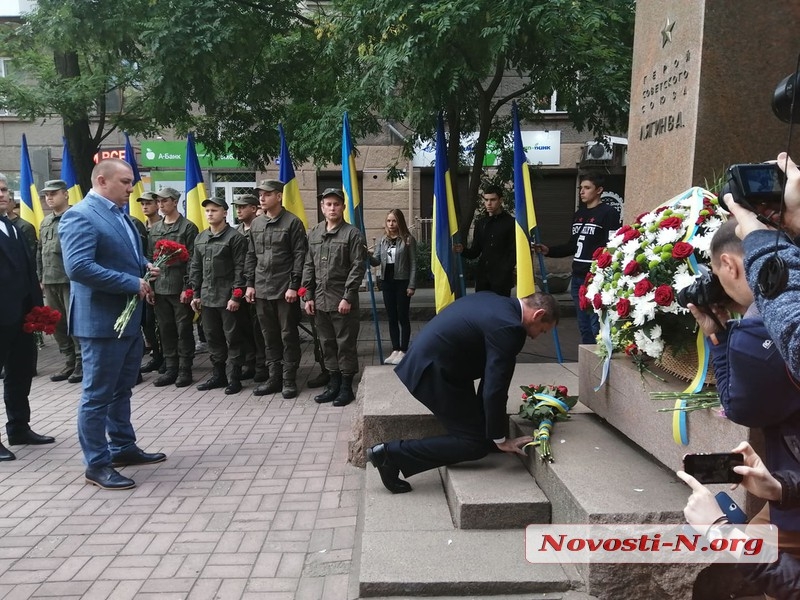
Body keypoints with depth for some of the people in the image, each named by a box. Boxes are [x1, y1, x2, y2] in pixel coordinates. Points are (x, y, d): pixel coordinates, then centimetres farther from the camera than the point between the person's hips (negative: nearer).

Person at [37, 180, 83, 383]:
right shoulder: (45, 222, 17)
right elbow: (40, 252, 19)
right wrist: (40, 278, 15)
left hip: (71, 280, -7)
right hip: (49, 281, 7)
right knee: (57, 324, 11)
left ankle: (82, 362, 7)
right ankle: (70, 362, 21)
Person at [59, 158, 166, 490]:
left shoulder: (119, 214, 12)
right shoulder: (80, 216, -17)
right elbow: (78, 267, -28)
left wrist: (146, 267, 3)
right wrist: (134, 283, -23)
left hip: (129, 316, 10)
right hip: (101, 320, -10)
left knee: (122, 388, 20)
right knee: (98, 395, 2)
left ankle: (123, 447, 34)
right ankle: (97, 465, 15)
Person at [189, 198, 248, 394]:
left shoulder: (235, 237, -7)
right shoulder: (200, 238, 13)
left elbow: (240, 269, -11)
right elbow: (195, 267, 15)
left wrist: (236, 296, -16)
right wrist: (195, 293, 10)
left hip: (227, 297, -6)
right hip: (207, 296, 7)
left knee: (232, 338, 1)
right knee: (212, 337, 12)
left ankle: (234, 378, 9)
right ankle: (218, 375, 24)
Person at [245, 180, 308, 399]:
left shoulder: (292, 222, -6)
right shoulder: (256, 224, 12)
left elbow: (300, 256, -9)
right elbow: (251, 256, 15)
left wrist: (293, 286, -14)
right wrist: (250, 283, 9)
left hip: (285, 289, -6)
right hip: (262, 289, 6)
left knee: (288, 335, 2)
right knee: (270, 336, 12)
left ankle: (289, 380, 10)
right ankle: (274, 377, 22)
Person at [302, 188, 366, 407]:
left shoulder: (352, 234, -5)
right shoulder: (313, 234, 12)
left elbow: (358, 267, -10)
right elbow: (308, 267, 13)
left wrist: (347, 297, -14)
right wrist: (308, 296, 7)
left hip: (343, 301, -5)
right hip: (320, 300, 6)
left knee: (346, 344, 2)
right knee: (327, 344, 13)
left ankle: (346, 387, 13)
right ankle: (334, 382, 25)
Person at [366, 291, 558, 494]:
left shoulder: (493, 301, 10)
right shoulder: (508, 328, -19)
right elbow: (495, 388, -18)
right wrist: (500, 440, -5)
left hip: (425, 357, 10)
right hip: (433, 372, -10)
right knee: (476, 443, -2)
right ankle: (392, 453, -5)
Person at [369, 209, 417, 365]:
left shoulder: (408, 239, -5)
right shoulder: (383, 240, 8)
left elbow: (413, 264, -7)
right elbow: (376, 261, 2)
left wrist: (412, 285, -12)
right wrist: (368, 255, -19)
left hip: (402, 282, -5)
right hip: (387, 282, 5)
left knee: (403, 317, 2)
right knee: (392, 318, 9)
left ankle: (403, 351, 9)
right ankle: (395, 350, 18)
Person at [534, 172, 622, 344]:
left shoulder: (609, 213, -8)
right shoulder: (578, 214, 16)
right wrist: (549, 251, 11)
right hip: (578, 278, 8)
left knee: (596, 326, -8)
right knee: (583, 326, 14)